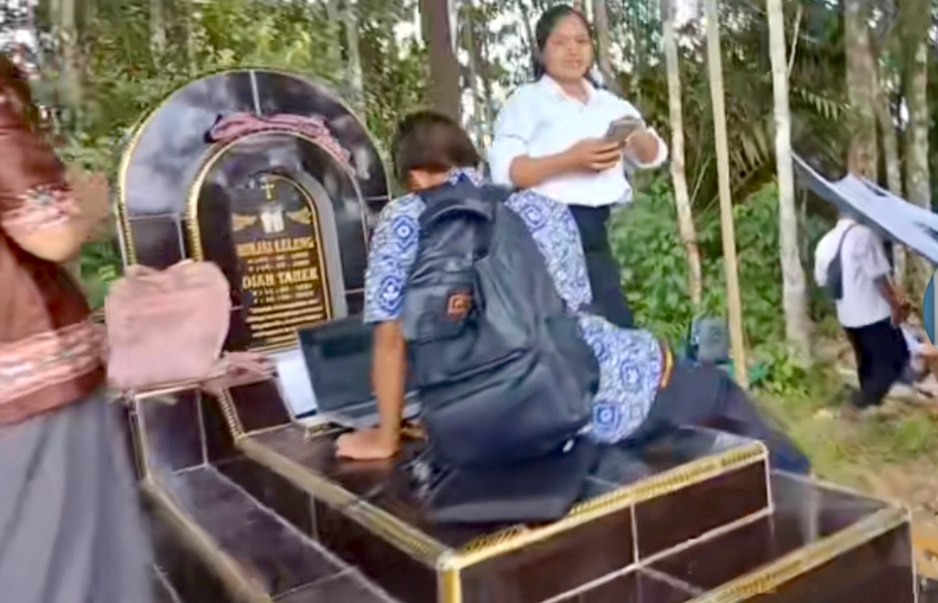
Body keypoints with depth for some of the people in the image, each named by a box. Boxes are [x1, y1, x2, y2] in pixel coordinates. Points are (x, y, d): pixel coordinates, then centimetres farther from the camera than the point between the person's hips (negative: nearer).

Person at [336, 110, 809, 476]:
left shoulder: (405, 220, 1)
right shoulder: (540, 207, 12)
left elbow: (391, 339, 0)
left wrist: (386, 438, 11)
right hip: (620, 383, 2)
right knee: (723, 394, 33)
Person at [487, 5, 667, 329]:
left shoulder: (609, 104, 17)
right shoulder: (527, 101, 0)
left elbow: (654, 155, 13)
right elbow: (504, 170, -13)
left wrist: (635, 135, -9)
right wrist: (570, 159, -22)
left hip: (595, 233, 6)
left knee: (617, 325, 10)